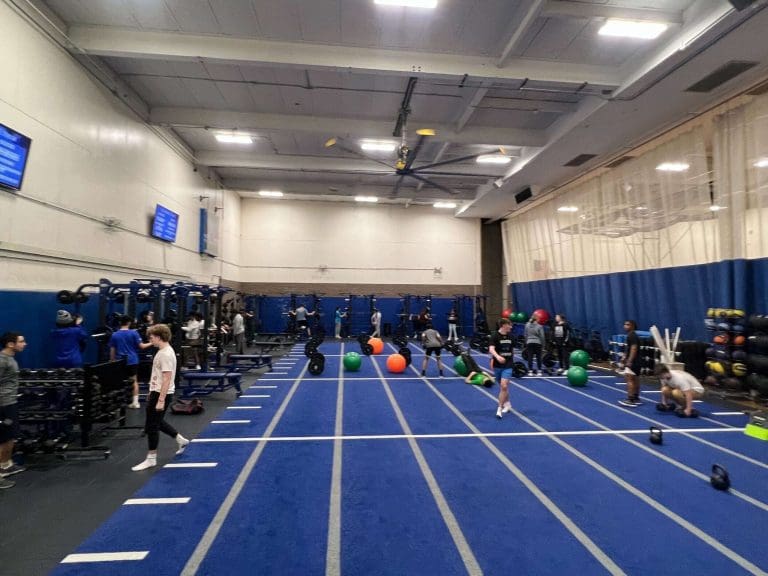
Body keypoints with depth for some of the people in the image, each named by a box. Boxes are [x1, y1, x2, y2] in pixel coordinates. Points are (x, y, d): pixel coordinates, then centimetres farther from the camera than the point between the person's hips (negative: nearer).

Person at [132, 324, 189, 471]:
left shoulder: (166, 354, -21)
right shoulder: (163, 351, 10)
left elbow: (167, 379, -24)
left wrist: (161, 400, -24)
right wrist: (152, 393, 24)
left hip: (162, 394, -10)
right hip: (157, 392, 10)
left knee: (151, 426, 1)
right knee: (157, 422, 21)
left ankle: (151, 459, 16)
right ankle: (181, 440, 33)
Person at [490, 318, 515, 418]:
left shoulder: (510, 336, 4)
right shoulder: (495, 336, -12)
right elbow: (491, 349, -26)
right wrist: (497, 356, -44)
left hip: (508, 366, 1)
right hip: (497, 365, -1)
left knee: (504, 386, -13)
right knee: (502, 386, 15)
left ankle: (499, 409, -6)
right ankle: (507, 404, 38)